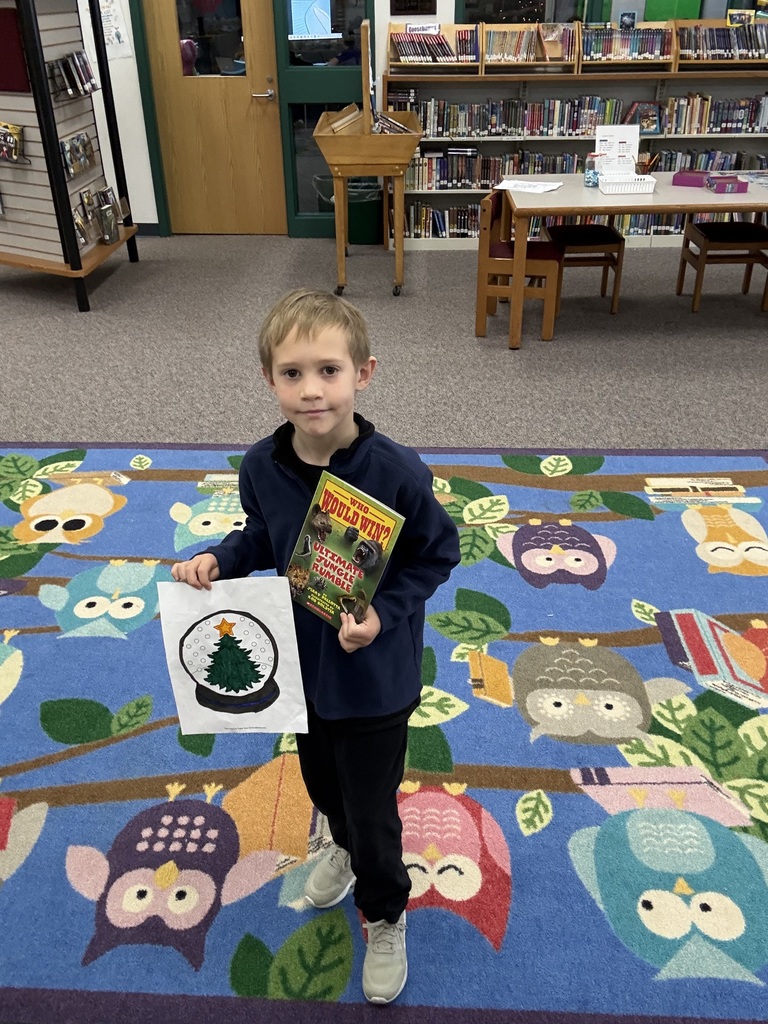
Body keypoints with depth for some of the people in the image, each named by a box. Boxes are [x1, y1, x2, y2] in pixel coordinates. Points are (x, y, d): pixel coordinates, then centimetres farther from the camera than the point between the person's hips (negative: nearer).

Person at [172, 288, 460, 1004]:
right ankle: (343, 848, 63)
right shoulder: (260, 466, -15)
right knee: (321, 780, 29)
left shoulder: (396, 472, -28)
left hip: (374, 676, -4)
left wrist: (384, 615, -25)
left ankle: (385, 916, 45)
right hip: (299, 663, 5)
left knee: (372, 810, 13)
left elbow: (437, 554, -13)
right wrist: (217, 560, -13)